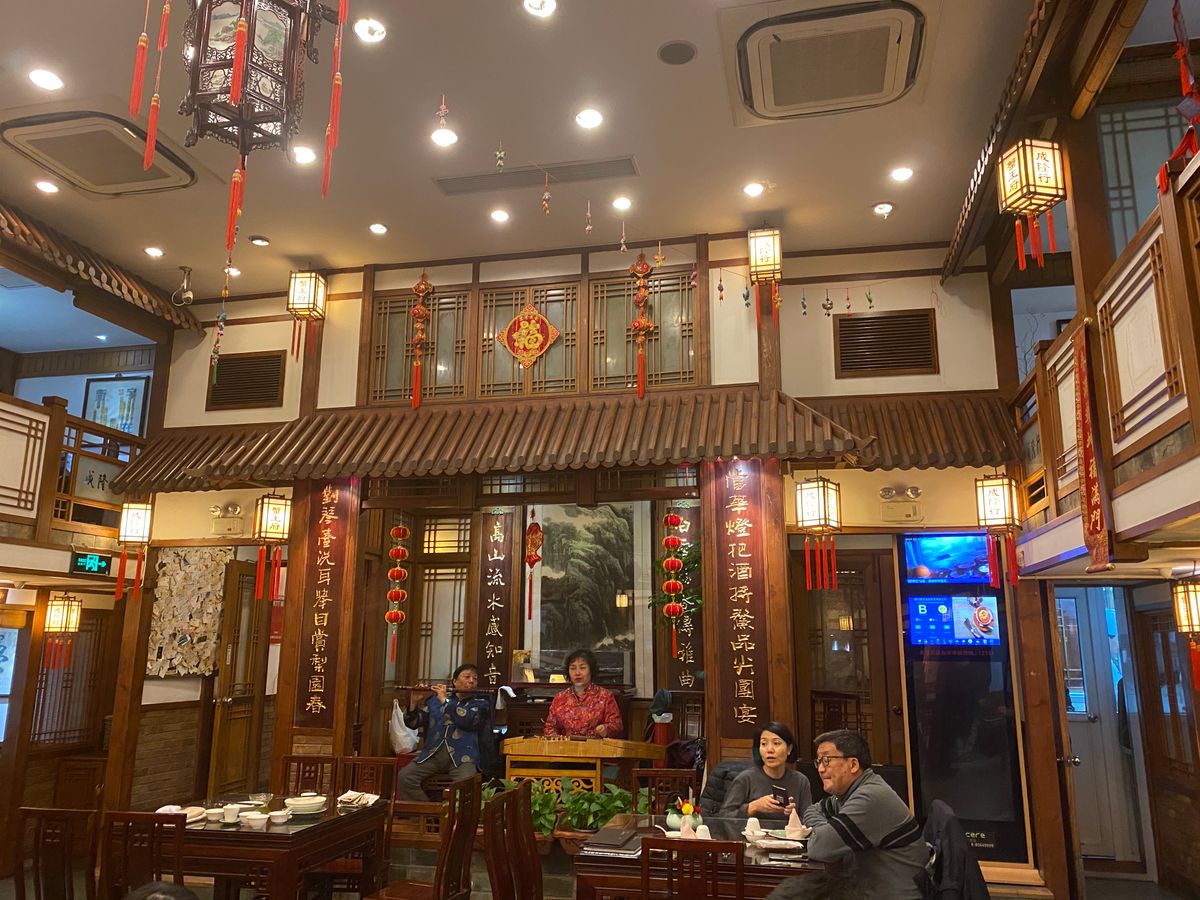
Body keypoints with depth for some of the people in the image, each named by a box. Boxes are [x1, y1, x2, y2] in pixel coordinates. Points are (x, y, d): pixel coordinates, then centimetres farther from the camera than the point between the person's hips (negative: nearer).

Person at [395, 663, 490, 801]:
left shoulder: (480, 703, 13)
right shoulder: (436, 698, 19)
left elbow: (467, 720, -9)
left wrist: (445, 700, -4)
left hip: (462, 755, -3)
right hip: (432, 753, 3)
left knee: (466, 784, -33)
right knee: (403, 777, -21)